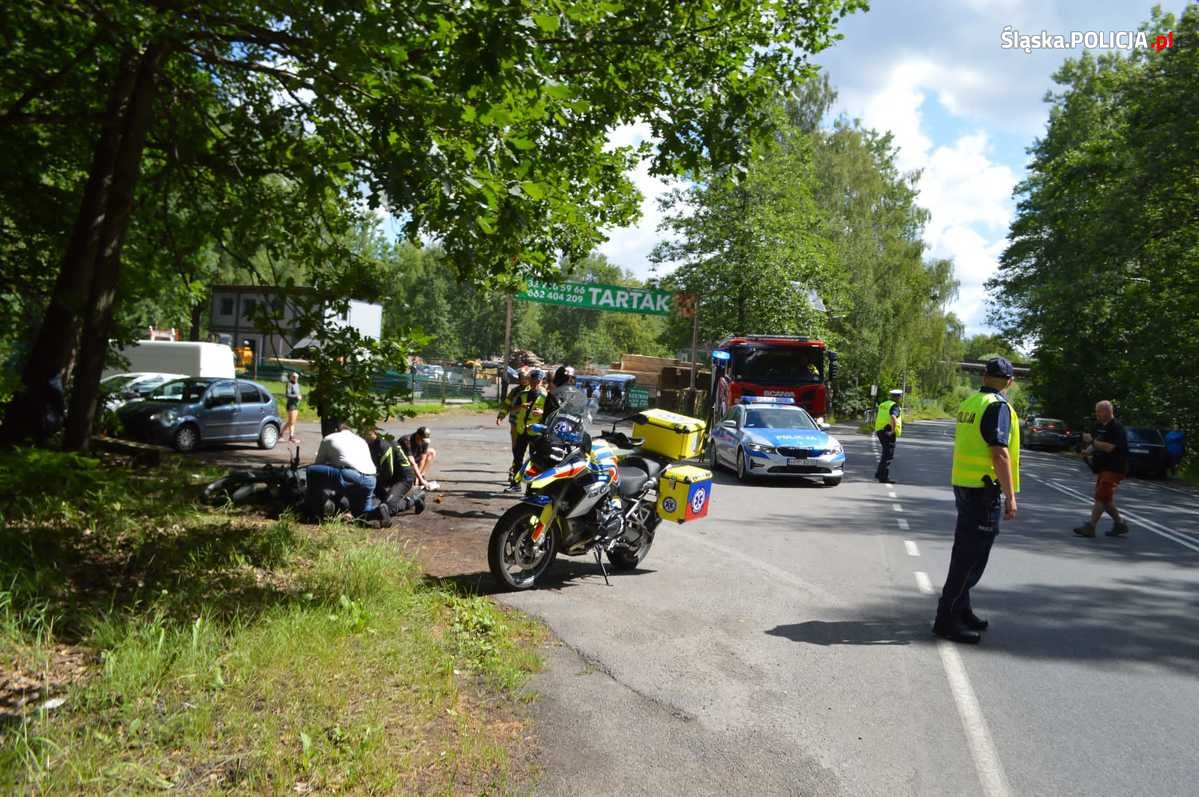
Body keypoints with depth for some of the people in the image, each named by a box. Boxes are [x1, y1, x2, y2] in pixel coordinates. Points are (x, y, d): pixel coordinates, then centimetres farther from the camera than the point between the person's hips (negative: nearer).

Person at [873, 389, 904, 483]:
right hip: (888, 433, -9)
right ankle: (884, 477, -4)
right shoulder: (895, 406, -12)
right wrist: (893, 430, -23)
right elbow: (893, 418, -30)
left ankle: (879, 473, 24)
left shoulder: (883, 404, 15)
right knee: (888, 455, -4)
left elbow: (876, 417, 27)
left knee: (885, 453, 21)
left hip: (880, 431, 9)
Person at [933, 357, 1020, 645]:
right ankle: (947, 619, -2)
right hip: (984, 490, -9)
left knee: (966, 552, 18)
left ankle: (961, 611, 28)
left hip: (963, 486, 9)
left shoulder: (969, 403, 11)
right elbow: (999, 453, -21)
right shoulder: (998, 406, -14)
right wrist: (1010, 496, -18)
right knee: (971, 556, -4)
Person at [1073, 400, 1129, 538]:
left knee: (1101, 497, -12)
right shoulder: (1100, 427, 14)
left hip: (1113, 469, -9)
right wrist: (1088, 451, -1)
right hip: (1103, 468, 9)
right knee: (1106, 499, 12)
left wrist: (1091, 441, -17)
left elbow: (1109, 447, -24)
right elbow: (1096, 445, 19)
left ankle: (1090, 527, -14)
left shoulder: (1116, 428, -15)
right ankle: (1120, 524, 24)